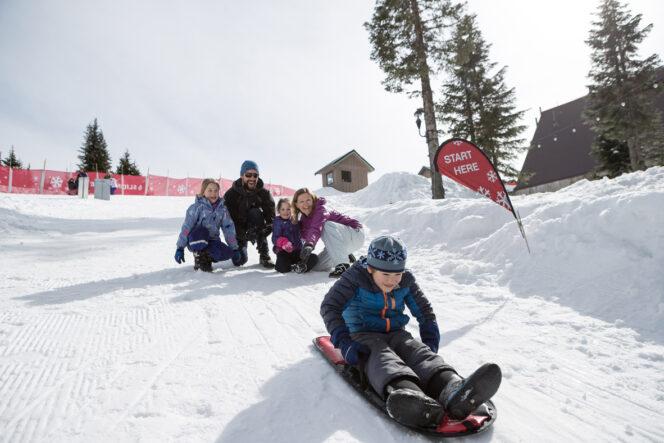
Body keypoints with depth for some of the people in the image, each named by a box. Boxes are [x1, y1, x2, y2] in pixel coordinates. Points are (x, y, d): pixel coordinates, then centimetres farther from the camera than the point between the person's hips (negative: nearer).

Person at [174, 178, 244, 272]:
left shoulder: (222, 209, 1)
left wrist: (235, 249, 0)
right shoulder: (197, 207, -12)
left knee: (227, 253, -26)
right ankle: (199, 257, -11)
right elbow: (186, 227, -14)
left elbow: (229, 229, 2)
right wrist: (180, 248, -17)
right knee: (201, 231, -38)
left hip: (212, 240, 3)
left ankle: (207, 257, 6)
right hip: (195, 240, -3)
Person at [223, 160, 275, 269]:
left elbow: (270, 214, -16)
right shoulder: (231, 194, -16)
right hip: (238, 230, 0)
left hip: (255, 228, 0)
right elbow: (228, 217, -20)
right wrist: (243, 234, -32)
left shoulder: (264, 193, -13)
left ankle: (264, 255, -25)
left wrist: (267, 227, -36)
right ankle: (239, 245, 30)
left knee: (255, 212, -32)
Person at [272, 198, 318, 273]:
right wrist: (283, 242, -34)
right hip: (284, 252, -4)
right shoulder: (277, 222, -2)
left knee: (314, 258, -16)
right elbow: (275, 238, -16)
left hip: (297, 251, 5)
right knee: (283, 267, -31)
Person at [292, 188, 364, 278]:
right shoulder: (304, 219, 3)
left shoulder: (320, 209, -23)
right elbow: (306, 236, -6)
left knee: (326, 225, -34)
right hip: (339, 244, 8)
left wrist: (309, 245, -58)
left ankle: (343, 264, -31)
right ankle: (346, 256, 24)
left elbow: (316, 229, -42)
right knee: (317, 266, 2)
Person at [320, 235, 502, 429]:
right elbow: (329, 306, -15)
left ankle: (452, 388, -59)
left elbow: (424, 310, 16)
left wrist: (430, 340, 1)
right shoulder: (356, 278, -10)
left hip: (396, 334, 4)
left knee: (419, 351, -27)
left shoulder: (405, 281, 4)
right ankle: (404, 392, -70)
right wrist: (344, 342, -26)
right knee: (382, 357, -36)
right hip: (363, 335, -4)